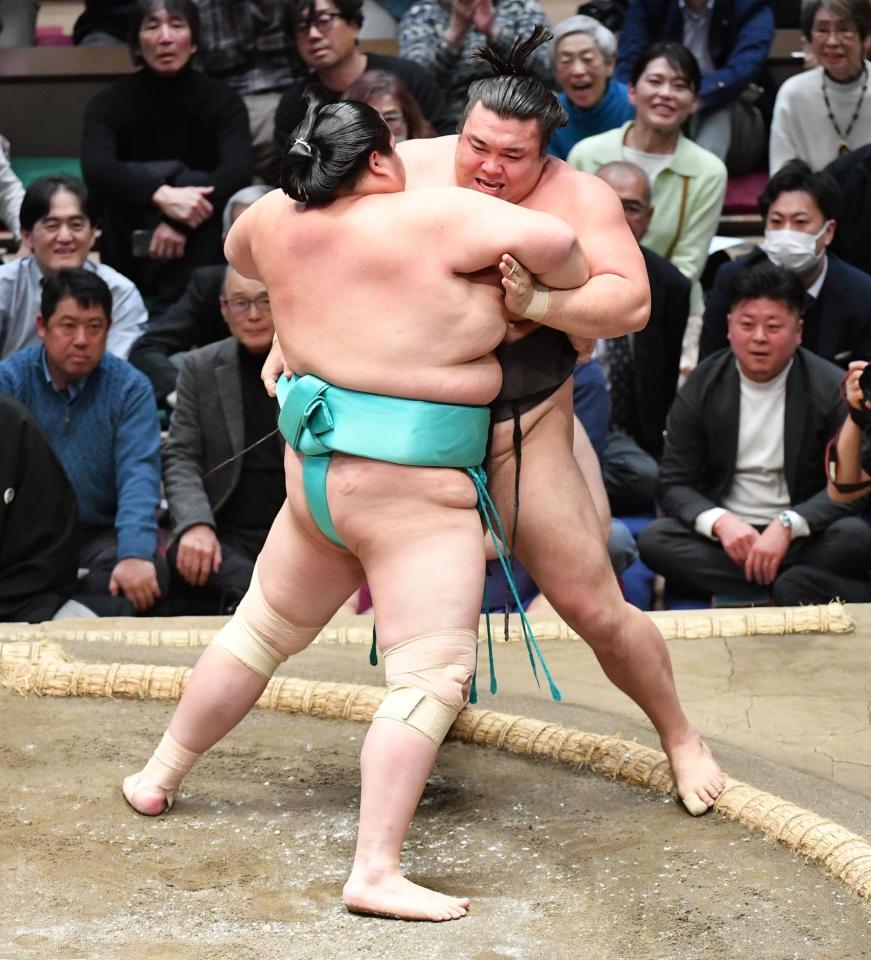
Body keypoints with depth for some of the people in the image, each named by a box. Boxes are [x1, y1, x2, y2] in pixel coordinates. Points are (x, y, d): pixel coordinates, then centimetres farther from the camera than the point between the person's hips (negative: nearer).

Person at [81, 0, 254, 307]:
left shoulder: (221, 99, -7)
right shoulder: (111, 102, -10)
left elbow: (239, 169, -24)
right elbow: (97, 169, -29)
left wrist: (181, 222, -37)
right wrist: (161, 195, -44)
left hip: (200, 248, 1)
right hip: (131, 250, -1)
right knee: (171, 172, -28)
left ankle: (176, 302, -28)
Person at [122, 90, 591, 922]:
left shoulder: (280, 222, 3)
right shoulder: (433, 217, -16)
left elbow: (238, 249, 26)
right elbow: (549, 240, -21)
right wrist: (570, 286, 0)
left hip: (315, 470, 8)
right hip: (410, 491, -8)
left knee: (261, 630, 26)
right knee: (431, 676, -10)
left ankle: (158, 777, 40)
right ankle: (376, 871, -17)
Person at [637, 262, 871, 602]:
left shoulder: (831, 388, -4)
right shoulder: (701, 388, 2)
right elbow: (674, 484, -1)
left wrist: (787, 525, -27)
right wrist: (719, 522, -24)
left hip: (802, 534, -2)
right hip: (726, 535, 2)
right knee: (652, 540, -28)